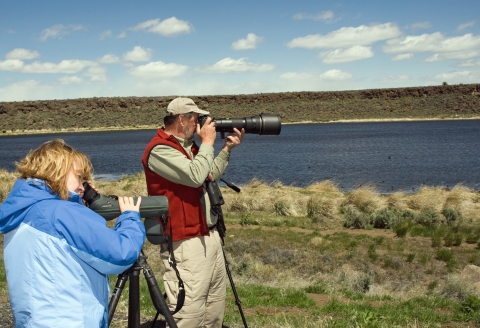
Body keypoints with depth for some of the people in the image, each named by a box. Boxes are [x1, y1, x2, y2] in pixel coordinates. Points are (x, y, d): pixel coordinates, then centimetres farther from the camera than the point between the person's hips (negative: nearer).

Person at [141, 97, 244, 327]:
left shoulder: (188, 146, 16)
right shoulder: (159, 150, -14)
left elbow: (211, 176, 24)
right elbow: (195, 176, -25)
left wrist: (227, 149, 12)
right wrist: (207, 143, -11)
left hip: (210, 236, 10)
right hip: (186, 243, -10)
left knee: (215, 307, 15)